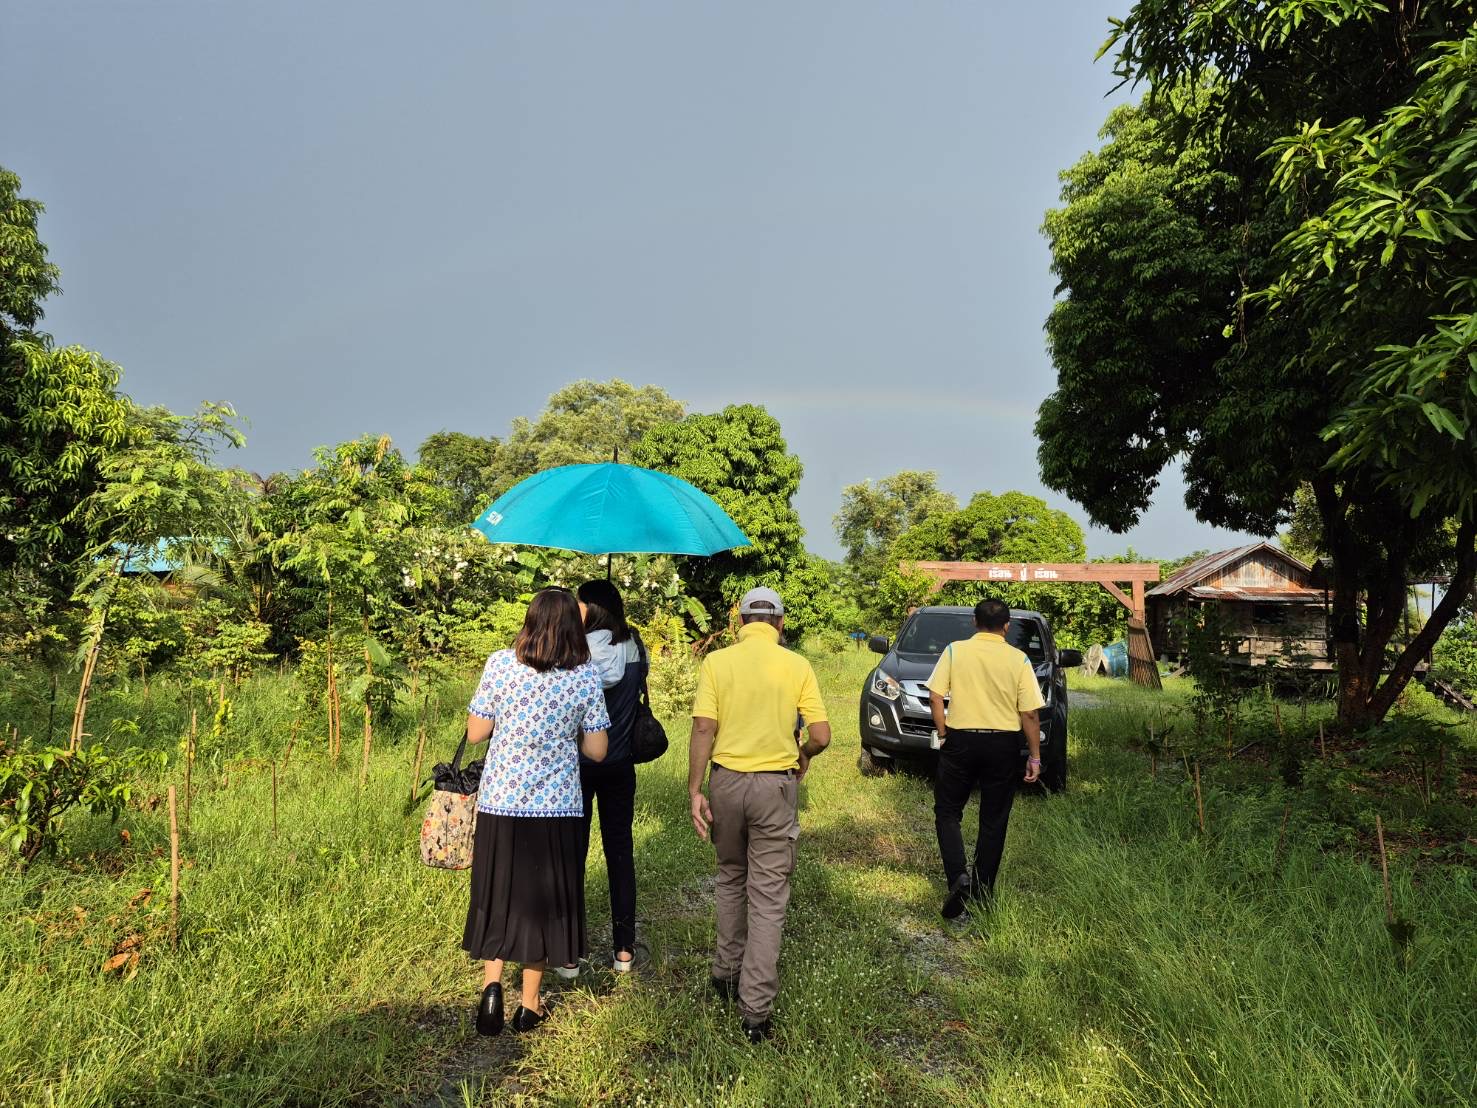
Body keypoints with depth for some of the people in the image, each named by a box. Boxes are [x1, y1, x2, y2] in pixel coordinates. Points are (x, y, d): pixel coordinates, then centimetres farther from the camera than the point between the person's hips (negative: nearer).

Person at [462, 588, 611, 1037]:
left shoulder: (500, 664, -7)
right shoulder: (586, 676, -7)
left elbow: (475, 733, -1)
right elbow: (597, 750, -3)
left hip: (500, 803, 0)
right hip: (556, 808, 0)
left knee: (498, 896, 18)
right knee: (542, 900, 14)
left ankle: (492, 984, 4)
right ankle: (529, 1005, 24)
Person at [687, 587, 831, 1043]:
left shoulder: (716, 662, -4)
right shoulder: (797, 666, -4)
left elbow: (703, 730, -10)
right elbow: (821, 736, -5)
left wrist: (694, 790, -6)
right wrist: (802, 755, 16)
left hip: (726, 780, 2)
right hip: (775, 785, -1)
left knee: (731, 878, 23)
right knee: (768, 894, 5)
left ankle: (726, 973, 35)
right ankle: (756, 1010, 8)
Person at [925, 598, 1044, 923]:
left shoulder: (955, 651, -3)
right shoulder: (1019, 660, -2)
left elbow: (935, 696, -6)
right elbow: (1030, 714, -3)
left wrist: (943, 734, 5)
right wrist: (1035, 756, 4)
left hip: (960, 740, -1)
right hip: (1004, 744, 1)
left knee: (947, 811, 12)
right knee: (994, 820, 12)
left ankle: (958, 876, -8)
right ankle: (982, 893, 19)